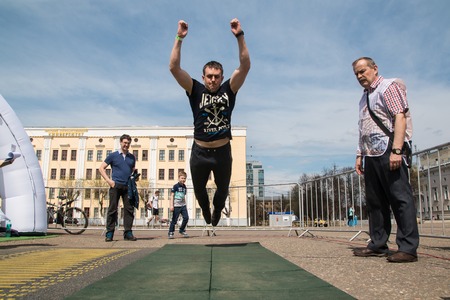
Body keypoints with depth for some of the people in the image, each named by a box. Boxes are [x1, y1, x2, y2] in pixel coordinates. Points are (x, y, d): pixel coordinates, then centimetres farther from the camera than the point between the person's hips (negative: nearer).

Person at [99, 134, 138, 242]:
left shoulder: (132, 157, 15)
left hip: (128, 187, 3)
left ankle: (128, 233, 7)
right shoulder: (113, 155, 5)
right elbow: (101, 168, 5)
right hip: (115, 186, -3)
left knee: (129, 209, 0)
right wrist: (108, 180, -6)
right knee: (112, 209, -1)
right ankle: (109, 233, 6)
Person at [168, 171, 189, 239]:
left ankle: (182, 230, 17)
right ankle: (171, 232, 9)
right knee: (174, 220, -1)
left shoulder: (184, 187, 12)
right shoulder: (176, 186, -7)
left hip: (183, 205, 6)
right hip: (176, 206, -6)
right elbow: (172, 195, -8)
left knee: (186, 218, -1)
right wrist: (171, 205, -14)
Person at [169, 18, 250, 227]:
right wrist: (179, 38, -23)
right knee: (199, 190, 23)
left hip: (223, 152, 0)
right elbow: (174, 68, -15)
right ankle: (205, 210, 57)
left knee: (222, 190, 23)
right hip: (200, 152, 0)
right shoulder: (196, 91, -6)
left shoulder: (229, 90, -4)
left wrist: (239, 36, -22)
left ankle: (217, 212, 55)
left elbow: (245, 67, -14)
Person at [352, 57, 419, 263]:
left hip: (387, 151, -9)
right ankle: (378, 245, 13)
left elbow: (400, 117, -13)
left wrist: (396, 150, -22)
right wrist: (360, 155, 18)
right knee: (375, 201, 8)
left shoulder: (389, 86, -1)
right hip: (370, 155, 9)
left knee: (400, 198, -7)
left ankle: (408, 248, -4)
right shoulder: (364, 98, 24)